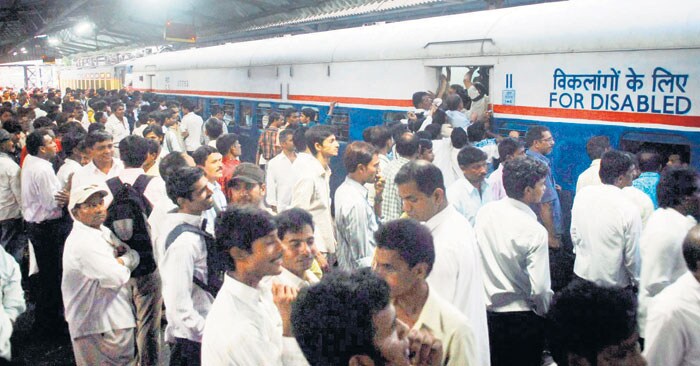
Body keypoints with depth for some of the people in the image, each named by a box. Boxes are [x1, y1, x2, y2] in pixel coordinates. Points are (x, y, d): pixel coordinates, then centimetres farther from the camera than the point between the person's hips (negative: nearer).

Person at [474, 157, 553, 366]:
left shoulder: (485, 212, -6)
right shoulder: (534, 231, -21)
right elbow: (539, 288, -21)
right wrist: (547, 314, -2)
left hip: (487, 310, 5)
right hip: (522, 318, -5)